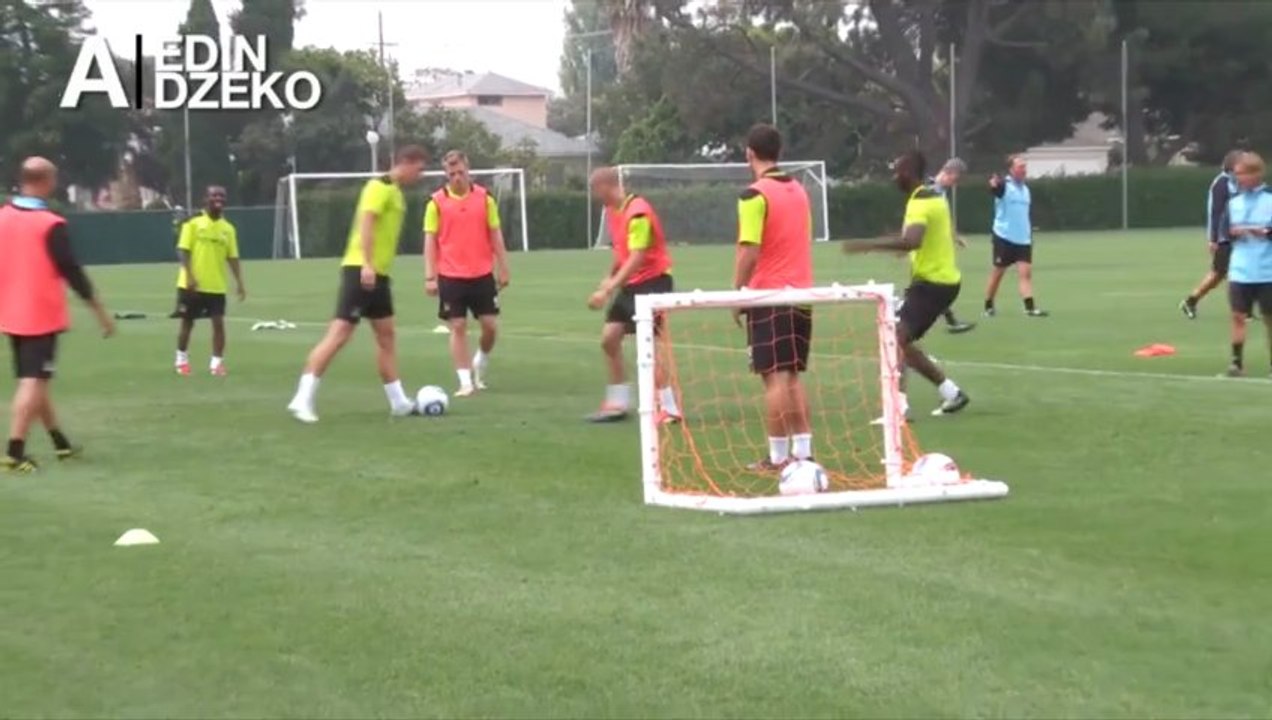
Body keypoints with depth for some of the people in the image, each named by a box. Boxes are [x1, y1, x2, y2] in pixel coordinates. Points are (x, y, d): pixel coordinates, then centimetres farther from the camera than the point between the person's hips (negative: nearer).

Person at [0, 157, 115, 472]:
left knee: (33, 379, 17)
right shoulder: (51, 225, -15)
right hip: (42, 315, -7)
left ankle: (60, 443, 28)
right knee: (33, 381, -5)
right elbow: (72, 271, -13)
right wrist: (100, 311, -5)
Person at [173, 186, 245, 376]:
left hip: (216, 286, 2)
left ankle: (217, 362, 3)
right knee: (187, 322, 9)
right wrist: (189, 276, -18)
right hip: (192, 285, -2)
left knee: (218, 322, -5)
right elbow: (183, 251, -8)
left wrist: (239, 282, -1)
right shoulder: (193, 224, -5)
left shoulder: (228, 229, 5)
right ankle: (182, 359, 26)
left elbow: (232, 258, 6)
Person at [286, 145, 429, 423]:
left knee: (387, 336, 13)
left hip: (378, 274, 10)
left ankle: (398, 402, 20)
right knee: (339, 333, -14)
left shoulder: (396, 193, 19)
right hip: (361, 270, -10)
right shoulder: (380, 187, -10)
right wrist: (367, 264, -29)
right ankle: (303, 399, -15)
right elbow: (366, 224, -21)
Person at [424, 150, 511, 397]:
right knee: (458, 327, -1)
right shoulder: (437, 202, -2)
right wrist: (430, 276, -7)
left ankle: (478, 367, 27)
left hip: (483, 274, 2)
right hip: (451, 276, -2)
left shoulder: (484, 197, 2)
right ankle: (466, 381, 3)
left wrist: (503, 269, 4)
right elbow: (430, 240, -1)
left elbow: (495, 235, 6)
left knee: (491, 325, 2)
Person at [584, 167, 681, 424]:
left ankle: (670, 408, -11)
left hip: (653, 280, -9)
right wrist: (609, 278, 11)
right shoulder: (612, 211, 7)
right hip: (631, 284, 9)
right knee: (609, 337, 7)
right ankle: (618, 402, 17)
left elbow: (637, 258, -26)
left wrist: (608, 290, -29)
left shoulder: (637, 212, -21)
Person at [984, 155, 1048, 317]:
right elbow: (995, 188, -34)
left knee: (1026, 272, -7)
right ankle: (988, 307, 19)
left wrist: (1030, 235, 26)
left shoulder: (1025, 189, 13)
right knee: (998, 272, 5)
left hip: (1023, 239, 5)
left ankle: (1030, 308, -13)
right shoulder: (1004, 185, -8)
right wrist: (993, 185, -58)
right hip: (1004, 237, -5)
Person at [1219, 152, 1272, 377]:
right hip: (1240, 271, 3)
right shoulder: (1234, 201, 8)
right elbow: (1225, 232, 12)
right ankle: (1237, 361, 4)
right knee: (1238, 316, 0)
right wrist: (1232, 232, -8)